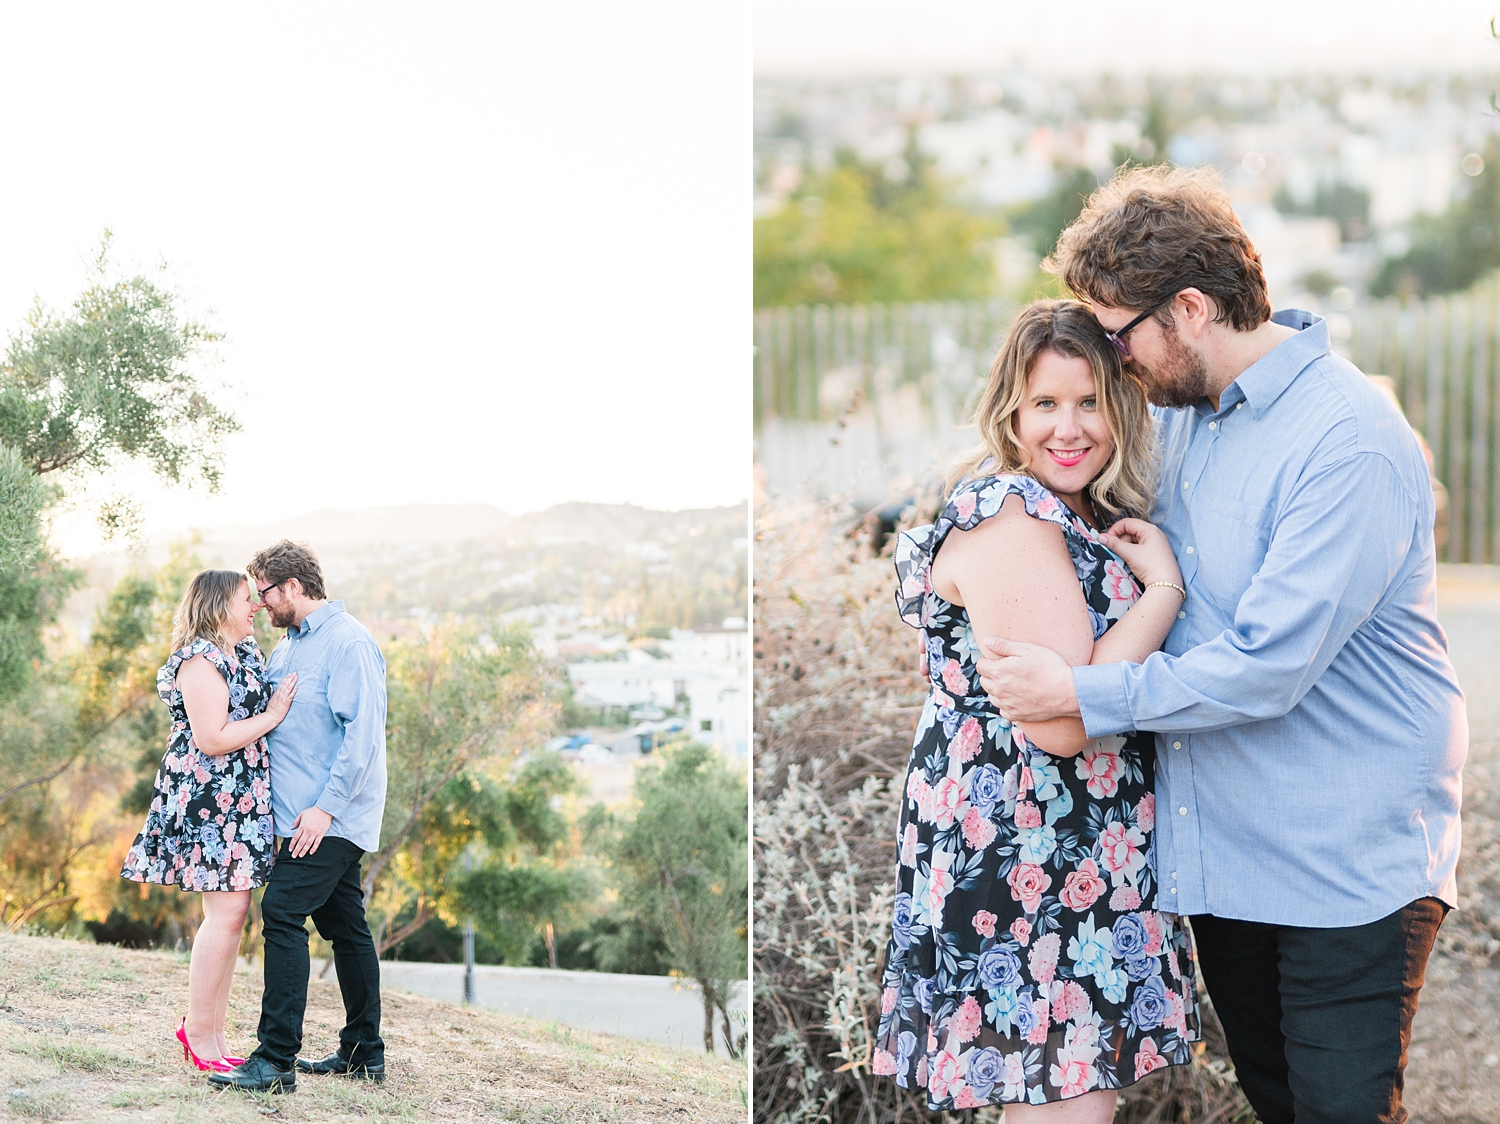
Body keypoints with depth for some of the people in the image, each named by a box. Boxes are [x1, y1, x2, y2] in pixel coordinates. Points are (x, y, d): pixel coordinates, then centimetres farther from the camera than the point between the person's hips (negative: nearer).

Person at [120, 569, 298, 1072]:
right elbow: (211, 739, -20)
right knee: (227, 910, -12)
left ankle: (211, 1030, 13)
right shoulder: (202, 661, -13)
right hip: (208, 799, -10)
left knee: (232, 911, 8)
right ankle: (198, 1034, -4)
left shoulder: (246, 653, 17)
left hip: (241, 802, 10)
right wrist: (271, 716, -13)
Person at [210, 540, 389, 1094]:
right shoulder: (286, 649, 17)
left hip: (332, 817, -10)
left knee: (282, 912, -16)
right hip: (314, 814, 10)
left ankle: (276, 1059, -19)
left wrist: (325, 807, -24)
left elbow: (363, 733, -21)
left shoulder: (349, 643, -13)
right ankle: (364, 1052, 20)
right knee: (345, 926, 13)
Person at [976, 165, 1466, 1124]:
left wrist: (1077, 694, -19)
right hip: (1226, 846, 8)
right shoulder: (1183, 406, 5)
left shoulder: (1352, 448, -22)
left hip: (1350, 856, -8)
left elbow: (1268, 667, -26)